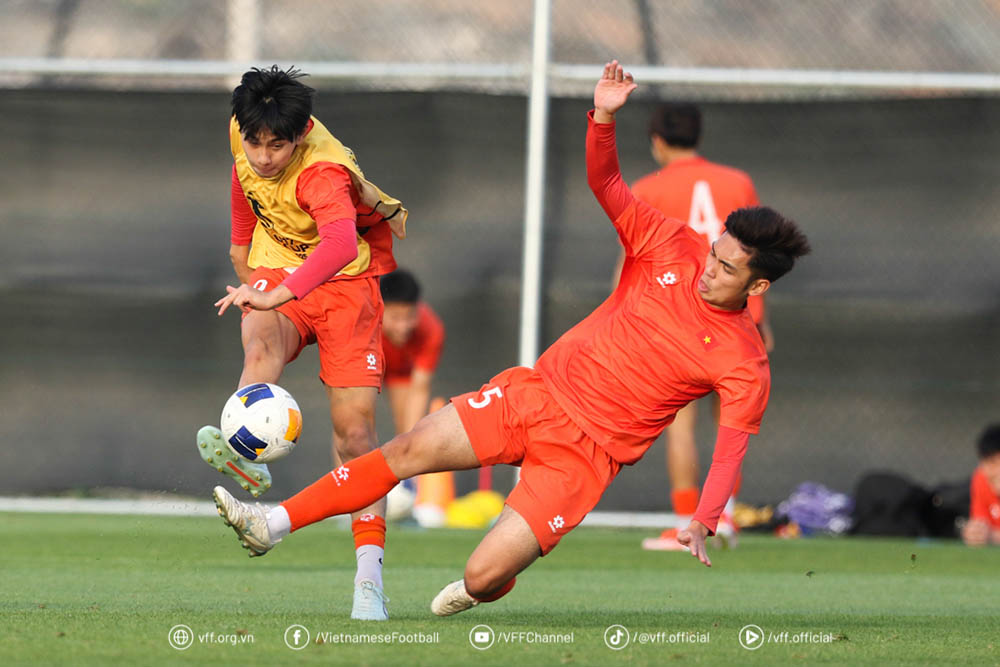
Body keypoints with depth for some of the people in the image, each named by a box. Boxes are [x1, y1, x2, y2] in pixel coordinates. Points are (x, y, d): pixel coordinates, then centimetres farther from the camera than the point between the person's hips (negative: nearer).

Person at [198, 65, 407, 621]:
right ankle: (244, 453, -60)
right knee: (259, 338, -34)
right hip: (277, 272, 4)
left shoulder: (322, 173, -31)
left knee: (355, 429, -10)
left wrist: (281, 293, -66)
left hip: (345, 282, -4)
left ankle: (369, 574, -6)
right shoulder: (244, 137, -11)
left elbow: (340, 243, -52)